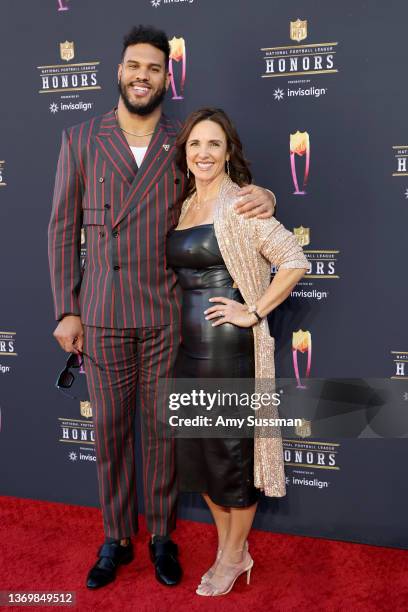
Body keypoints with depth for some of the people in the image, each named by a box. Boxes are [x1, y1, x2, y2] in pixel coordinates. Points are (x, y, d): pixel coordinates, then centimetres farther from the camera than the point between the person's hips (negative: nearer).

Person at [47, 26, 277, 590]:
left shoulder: (185, 145, 3)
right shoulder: (80, 140, 2)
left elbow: (236, 192, 11)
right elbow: (63, 228, 3)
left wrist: (264, 197, -15)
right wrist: (66, 310, -2)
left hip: (167, 315, 0)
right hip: (101, 316, 0)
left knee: (161, 428, 11)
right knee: (110, 429, 10)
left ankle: (162, 536, 30)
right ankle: (116, 539, 30)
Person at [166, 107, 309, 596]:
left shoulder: (239, 205, -10)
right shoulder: (185, 205, 12)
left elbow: (295, 261, -15)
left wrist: (254, 312, -15)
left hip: (230, 347, -8)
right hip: (190, 345, 8)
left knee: (233, 451, 6)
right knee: (197, 449, 16)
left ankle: (234, 556, 28)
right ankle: (227, 542, 37)